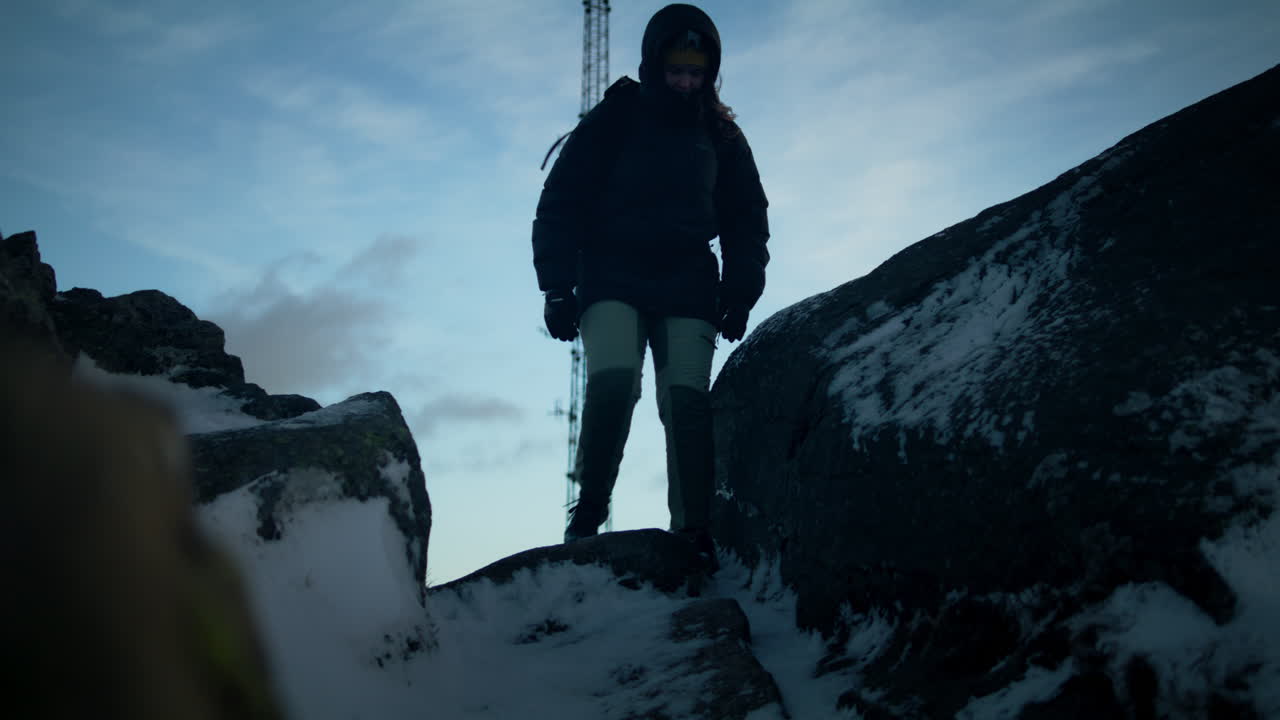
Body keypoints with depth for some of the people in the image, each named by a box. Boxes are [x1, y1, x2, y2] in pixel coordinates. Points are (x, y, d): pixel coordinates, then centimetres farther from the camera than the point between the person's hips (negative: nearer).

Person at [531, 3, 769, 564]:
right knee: (613, 381, -24)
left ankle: (694, 532, -12)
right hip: (613, 281, -2)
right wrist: (558, 287, -6)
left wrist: (740, 295, 4)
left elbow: (747, 221, 18)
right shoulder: (613, 121, 2)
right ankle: (588, 512, -12)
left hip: (687, 289, 2)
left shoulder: (721, 136, 11)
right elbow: (560, 204, 3)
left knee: (687, 401, -12)